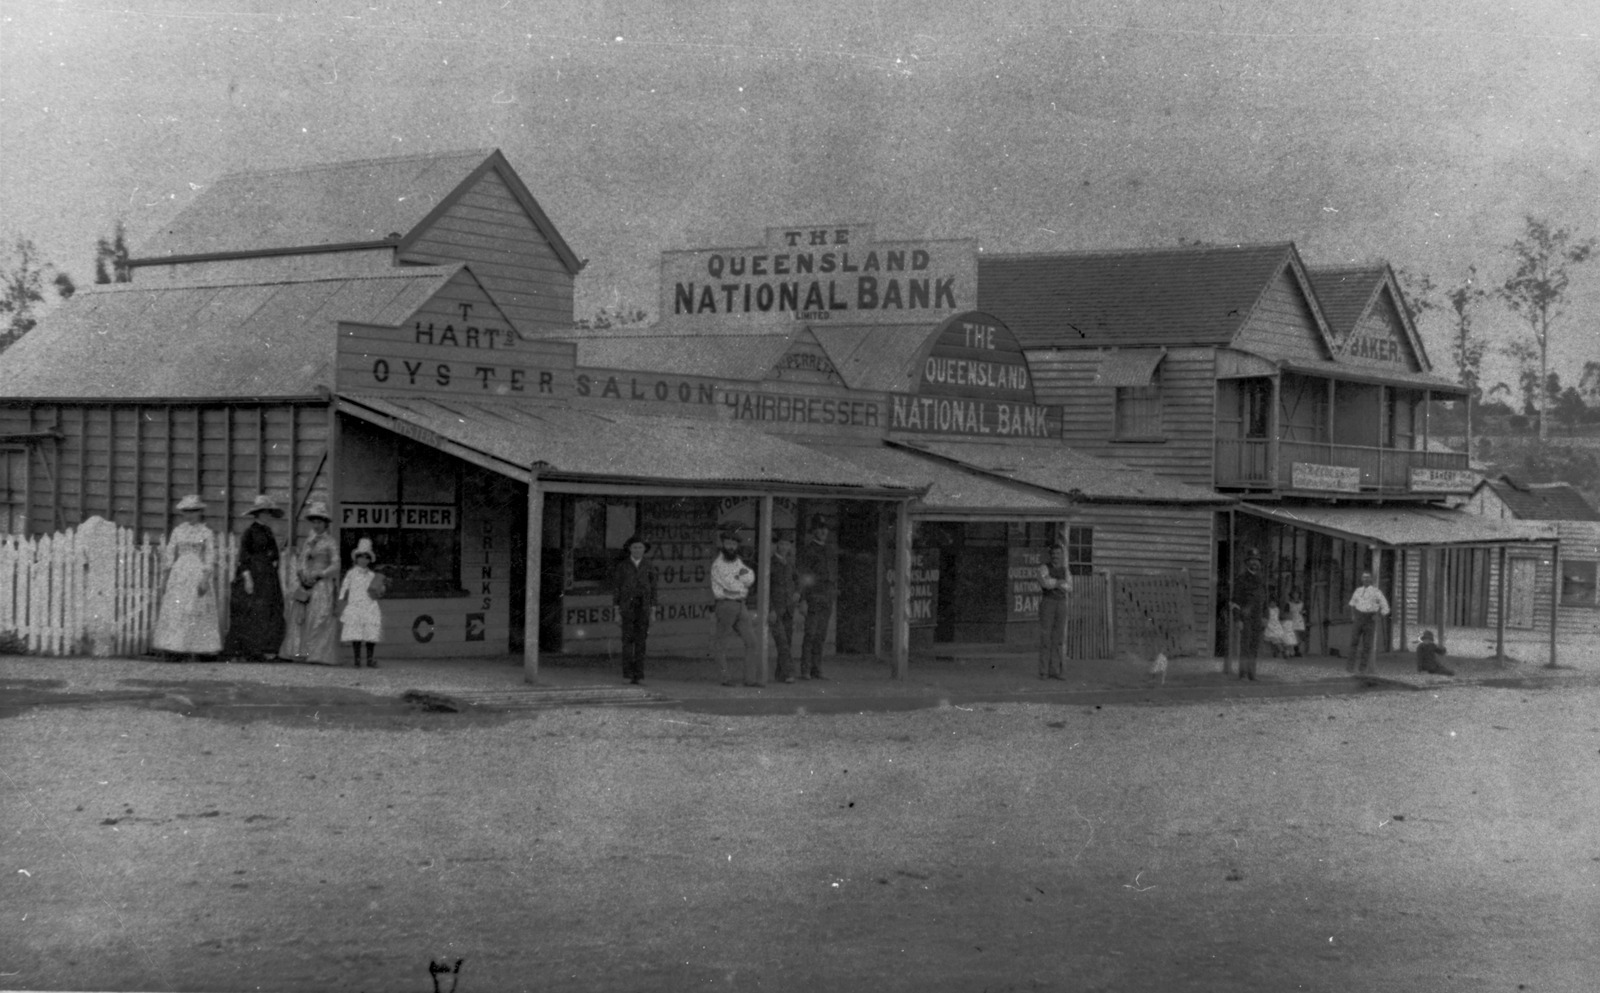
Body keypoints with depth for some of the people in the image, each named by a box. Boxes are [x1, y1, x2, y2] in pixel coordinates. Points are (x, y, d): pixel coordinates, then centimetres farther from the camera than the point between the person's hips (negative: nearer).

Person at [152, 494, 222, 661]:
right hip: (178, 575, 3)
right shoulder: (177, 531, 10)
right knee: (174, 612, -3)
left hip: (197, 574, -3)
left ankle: (194, 654, -1)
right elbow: (169, 555, 12)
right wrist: (166, 578, 7)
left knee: (196, 613, -4)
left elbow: (210, 558, -3)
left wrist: (205, 579, -12)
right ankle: (175, 651, -1)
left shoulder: (206, 533, 2)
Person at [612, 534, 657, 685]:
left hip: (643, 607, 1)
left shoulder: (649, 566, 6)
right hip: (627, 607, -1)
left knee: (640, 641, -2)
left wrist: (653, 611, 2)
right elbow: (615, 589, 3)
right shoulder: (622, 566, 2)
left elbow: (652, 589, 8)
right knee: (628, 639, -8)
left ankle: (638, 674, -1)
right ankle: (628, 673, -6)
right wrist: (617, 611, -2)